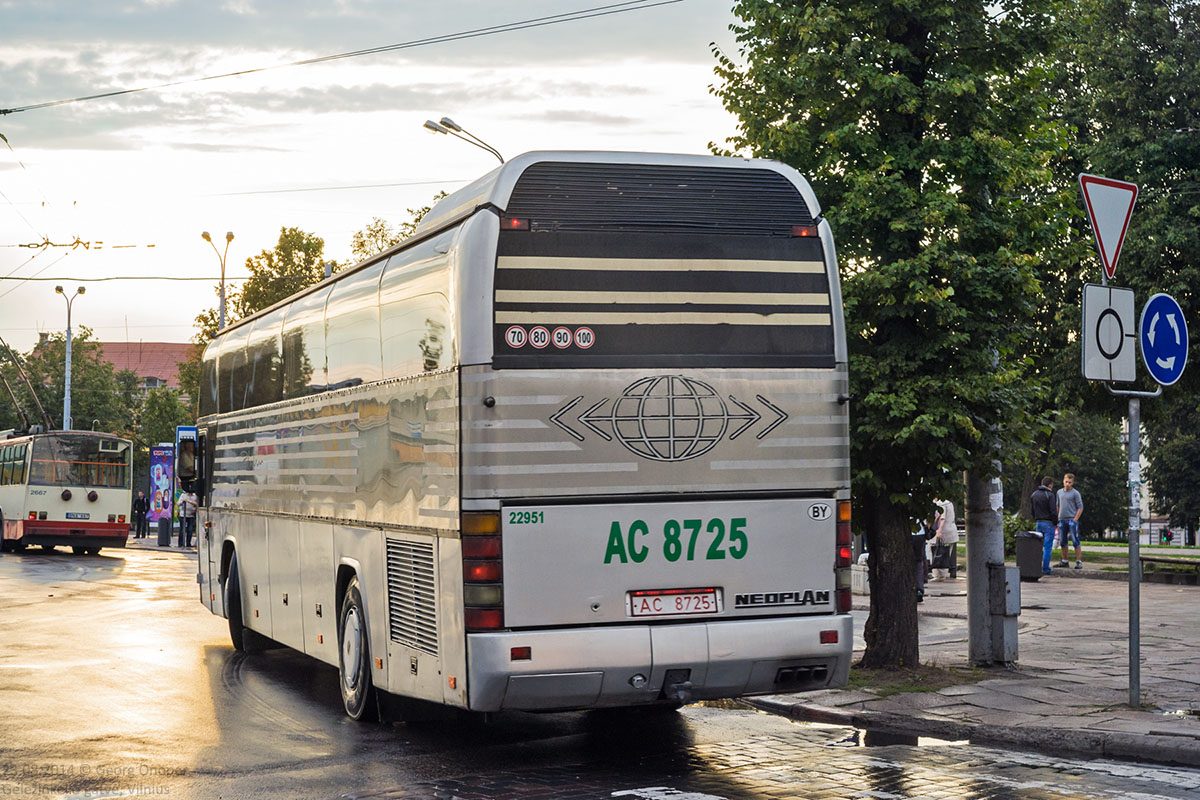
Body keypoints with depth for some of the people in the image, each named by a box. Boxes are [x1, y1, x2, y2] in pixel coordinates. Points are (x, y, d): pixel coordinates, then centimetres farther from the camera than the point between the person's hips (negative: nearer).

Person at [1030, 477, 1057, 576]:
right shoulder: (1050, 495, -11)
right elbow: (1053, 511, -15)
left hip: (1038, 522, 6)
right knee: (1048, 547, -4)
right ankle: (1045, 569, -5)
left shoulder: (1034, 494, 10)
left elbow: (1031, 509, 13)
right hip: (1048, 523, -6)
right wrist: (1055, 522, -2)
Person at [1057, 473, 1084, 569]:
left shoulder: (1075, 493, -4)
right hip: (1061, 520, 6)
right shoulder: (1059, 492, 13)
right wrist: (1057, 517, 14)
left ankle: (1079, 562, -7)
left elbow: (1080, 508, -6)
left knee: (1075, 541, -8)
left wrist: (1075, 520, -13)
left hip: (1072, 519, -6)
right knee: (1063, 541, 10)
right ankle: (1064, 561, 18)